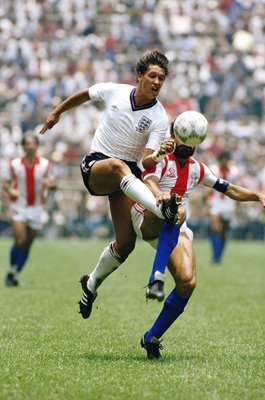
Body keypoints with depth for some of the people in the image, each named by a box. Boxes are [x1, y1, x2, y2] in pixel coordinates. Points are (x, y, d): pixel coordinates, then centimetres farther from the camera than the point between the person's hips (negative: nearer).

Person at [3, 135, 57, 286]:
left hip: (36, 207, 2)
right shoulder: (14, 164, -3)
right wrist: (10, 190, -17)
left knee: (27, 245, 5)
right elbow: (6, 183, 5)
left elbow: (54, 183, 3)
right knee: (20, 241, -17)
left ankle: (16, 274, 19)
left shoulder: (45, 164, -1)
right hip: (19, 206, -2)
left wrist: (48, 183, -21)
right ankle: (12, 271, 2)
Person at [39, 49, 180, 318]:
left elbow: (146, 161, -17)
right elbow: (82, 95, 17)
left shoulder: (159, 118, -8)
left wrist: (159, 154, -39)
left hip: (130, 172, 1)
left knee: (126, 244, -9)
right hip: (95, 166, -1)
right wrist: (57, 113, 27)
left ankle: (92, 284, 20)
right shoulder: (113, 91, -4)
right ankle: (164, 210, -65)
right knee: (118, 166, -40)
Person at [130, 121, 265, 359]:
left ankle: (152, 339, -5)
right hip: (148, 222, -5)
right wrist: (158, 194, -48)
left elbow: (230, 190, 23)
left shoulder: (197, 169, 17)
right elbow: (148, 182, -24)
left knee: (187, 282, -17)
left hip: (177, 229, 5)